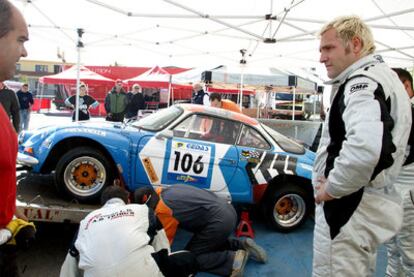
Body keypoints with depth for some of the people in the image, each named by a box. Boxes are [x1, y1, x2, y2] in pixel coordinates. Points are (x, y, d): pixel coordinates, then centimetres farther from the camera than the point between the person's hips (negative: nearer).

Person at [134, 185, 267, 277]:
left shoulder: (163, 210, -11)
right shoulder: (166, 191, 14)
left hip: (219, 222, -9)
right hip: (228, 211, 9)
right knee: (211, 242, 30)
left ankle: (233, 259, -7)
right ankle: (241, 245, 15)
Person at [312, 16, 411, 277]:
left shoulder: (362, 83, -18)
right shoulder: (384, 78, 15)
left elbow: (364, 148, -38)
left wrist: (331, 188, -22)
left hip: (348, 208, -11)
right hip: (370, 202, 11)